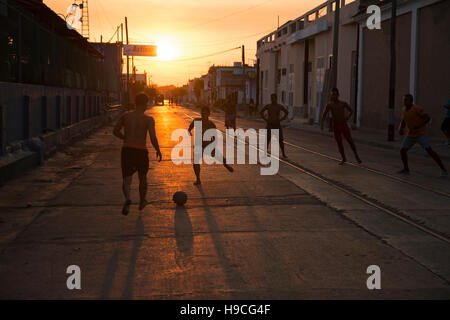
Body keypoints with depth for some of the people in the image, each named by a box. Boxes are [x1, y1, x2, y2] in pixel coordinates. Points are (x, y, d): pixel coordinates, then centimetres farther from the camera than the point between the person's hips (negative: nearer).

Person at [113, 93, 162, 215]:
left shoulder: (125, 115, 4)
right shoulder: (148, 119, -7)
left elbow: (116, 131, 10)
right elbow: (153, 138, -15)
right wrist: (158, 150, 2)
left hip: (126, 150, 2)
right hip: (141, 151, -2)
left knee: (126, 179, 3)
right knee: (142, 177, 22)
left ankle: (127, 198, -28)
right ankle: (142, 202, 39)